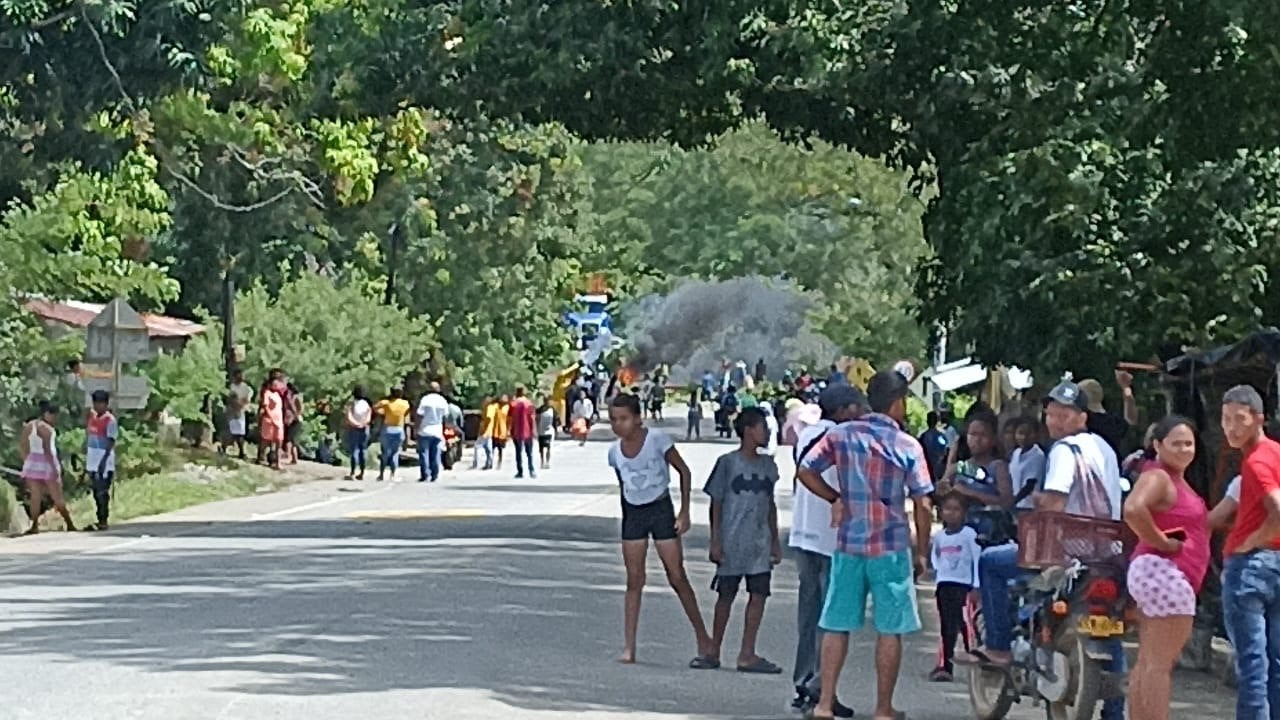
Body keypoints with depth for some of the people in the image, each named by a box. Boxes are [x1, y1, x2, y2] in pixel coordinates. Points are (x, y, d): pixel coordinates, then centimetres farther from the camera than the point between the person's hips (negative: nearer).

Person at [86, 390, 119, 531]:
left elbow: (111, 442, -16)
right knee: (96, 492, 11)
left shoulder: (110, 420, -10)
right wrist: (86, 456, 19)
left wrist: (104, 461, -25)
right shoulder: (92, 416, 13)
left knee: (102, 493, -7)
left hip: (104, 462, -8)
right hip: (93, 461, 8)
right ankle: (100, 520, 18)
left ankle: (103, 521, -5)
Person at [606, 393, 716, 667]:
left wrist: (684, 512, -9)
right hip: (633, 513, 4)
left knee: (677, 577, -3)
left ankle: (704, 641, 5)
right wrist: (629, 517, 13)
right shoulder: (614, 451, 0)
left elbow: (684, 472, -6)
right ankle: (629, 647, 1)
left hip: (660, 508, -4)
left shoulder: (656, 439, -13)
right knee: (634, 580, 2)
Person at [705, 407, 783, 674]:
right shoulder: (728, 462, -4)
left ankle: (747, 655, 2)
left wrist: (775, 540, 16)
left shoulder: (768, 465, 10)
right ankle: (713, 650, 15)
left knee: (758, 595, -2)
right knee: (726, 595, 3)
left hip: (760, 543, 4)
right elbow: (716, 503, -1)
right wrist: (715, 541, -6)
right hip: (732, 542, -4)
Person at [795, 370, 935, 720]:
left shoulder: (841, 435, 2)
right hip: (891, 546, -3)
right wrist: (921, 551, 3)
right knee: (890, 629, 5)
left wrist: (835, 498, 10)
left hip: (848, 543, 3)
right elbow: (923, 504, -7)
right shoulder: (908, 446, -5)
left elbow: (805, 471, -1)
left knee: (837, 625, 8)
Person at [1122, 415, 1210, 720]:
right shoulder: (1158, 478, -13)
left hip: (1161, 575, 11)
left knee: (1147, 664, 11)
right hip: (1166, 572, -11)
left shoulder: (1176, 480, 18)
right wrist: (1163, 543, -21)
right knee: (1160, 665, -11)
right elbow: (1133, 510, -31)